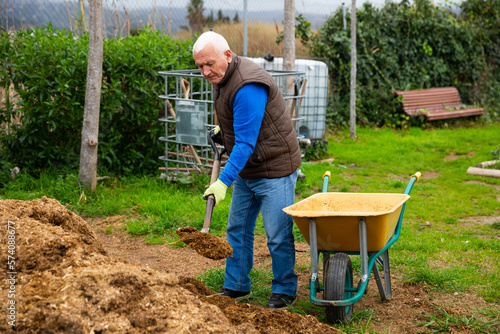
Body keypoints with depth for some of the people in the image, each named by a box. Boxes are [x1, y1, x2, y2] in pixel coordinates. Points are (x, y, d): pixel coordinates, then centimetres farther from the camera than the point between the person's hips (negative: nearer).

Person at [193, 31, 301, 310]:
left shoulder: (248, 87, -26)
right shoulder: (223, 77, 5)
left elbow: (246, 143, -29)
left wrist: (224, 182, -31)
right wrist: (225, 130, 14)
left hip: (275, 168, -10)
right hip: (247, 169, 10)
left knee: (278, 235, -3)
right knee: (238, 228, 14)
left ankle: (285, 291, 14)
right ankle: (236, 286, 26)